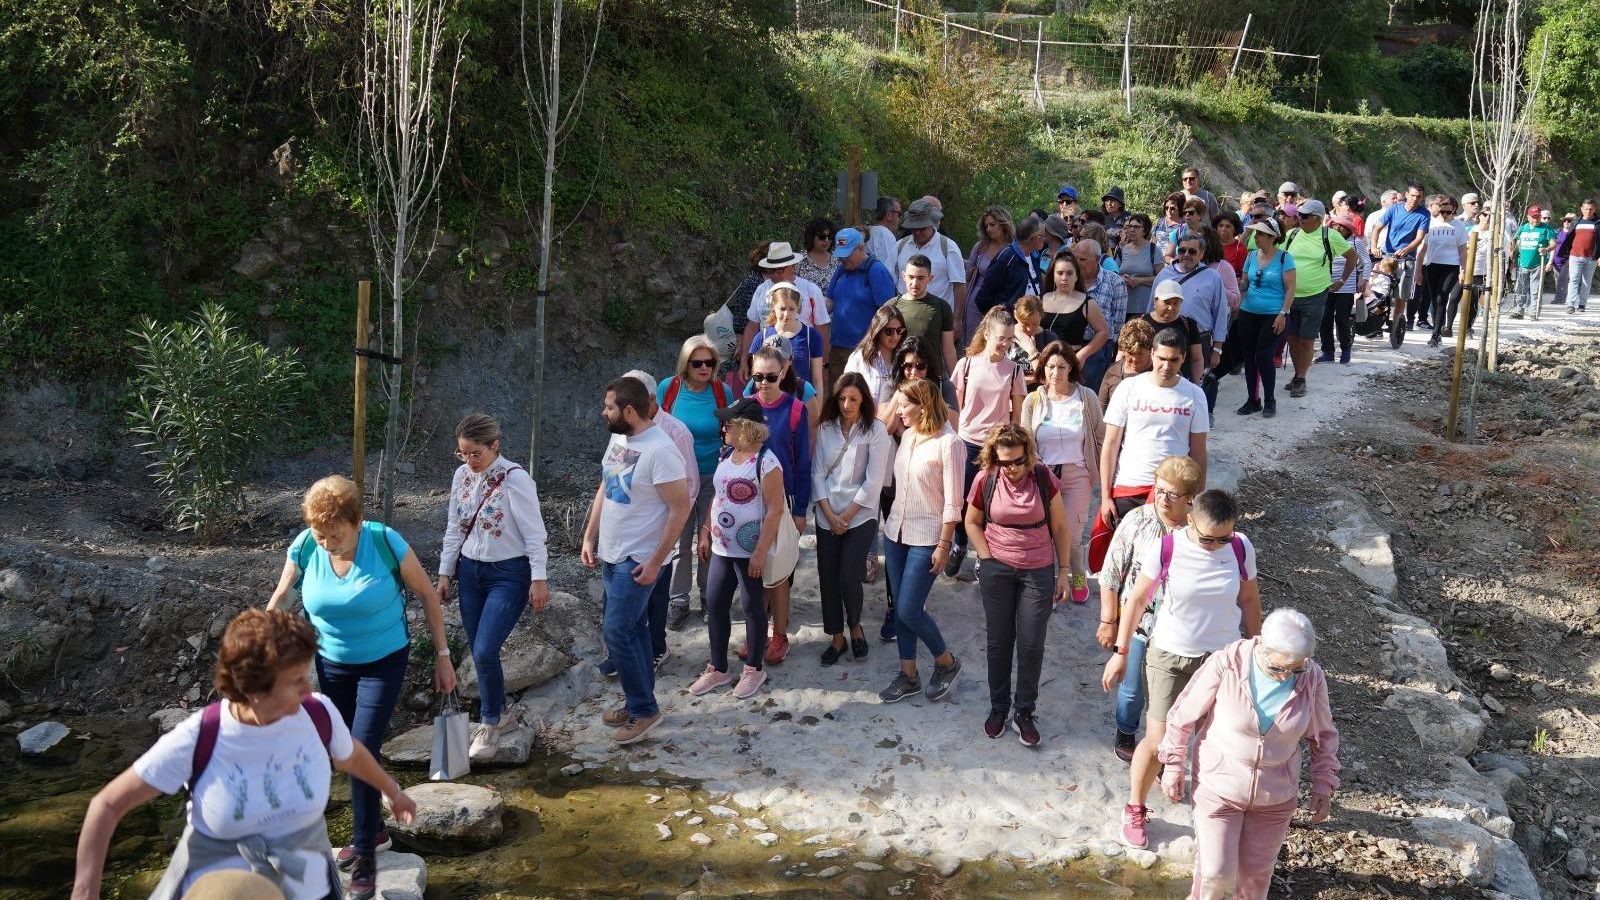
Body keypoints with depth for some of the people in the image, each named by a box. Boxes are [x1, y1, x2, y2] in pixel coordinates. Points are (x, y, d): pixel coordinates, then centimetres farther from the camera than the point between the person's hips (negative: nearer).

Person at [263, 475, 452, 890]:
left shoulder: (386, 543, -25)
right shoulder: (304, 548, -17)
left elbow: (427, 594, -11)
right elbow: (280, 598, 1)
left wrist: (442, 655, -8)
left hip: (383, 662, -4)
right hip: (332, 665, 4)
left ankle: (366, 852, 7)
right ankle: (374, 829, 38)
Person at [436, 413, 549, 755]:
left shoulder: (514, 479, -16)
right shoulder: (461, 476, 4)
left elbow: (533, 532, -15)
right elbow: (453, 529, 12)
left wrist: (538, 579, -16)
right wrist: (445, 573, 12)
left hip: (509, 574, -6)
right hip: (470, 571, 7)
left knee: (485, 651, -15)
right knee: (478, 653, 10)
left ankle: (490, 721, 7)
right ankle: (501, 714, 29)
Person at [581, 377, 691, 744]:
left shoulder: (660, 450, -22)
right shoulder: (618, 439, 6)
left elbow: (681, 508, -21)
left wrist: (655, 562, -20)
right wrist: (589, 538, 11)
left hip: (638, 561, -8)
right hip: (610, 555, 8)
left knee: (618, 633, -7)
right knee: (633, 630, 16)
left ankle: (644, 709, 7)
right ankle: (639, 702, 28)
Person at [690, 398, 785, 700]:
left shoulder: (766, 462, -18)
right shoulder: (726, 455, 6)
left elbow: (775, 511, -20)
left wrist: (760, 552, -21)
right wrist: (706, 533, 13)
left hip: (749, 552, -8)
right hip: (721, 549, 8)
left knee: (752, 607, 6)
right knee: (714, 605, 11)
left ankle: (754, 670, 21)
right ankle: (717, 669, 24)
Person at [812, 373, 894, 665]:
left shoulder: (876, 430, -7)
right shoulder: (825, 429, 4)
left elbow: (873, 482, -10)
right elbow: (817, 473, 3)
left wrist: (846, 517, -9)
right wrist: (829, 515, -6)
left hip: (860, 517, -3)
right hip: (827, 517, 3)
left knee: (848, 578, -10)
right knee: (827, 578, 4)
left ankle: (855, 628, 18)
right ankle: (837, 638, 20)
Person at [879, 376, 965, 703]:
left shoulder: (948, 443, -16)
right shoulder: (907, 435, 5)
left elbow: (953, 502, -15)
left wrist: (943, 545, -15)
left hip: (927, 537, -7)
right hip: (896, 530, 7)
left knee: (909, 610, -6)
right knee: (900, 607, 11)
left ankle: (946, 662, 19)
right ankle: (908, 675, 24)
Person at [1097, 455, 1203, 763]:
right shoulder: (1137, 521, -15)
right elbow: (1111, 576, -6)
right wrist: (1108, 622, -3)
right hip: (1136, 624, 0)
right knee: (1132, 689, 18)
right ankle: (1125, 734, 46)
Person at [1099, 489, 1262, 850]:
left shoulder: (1241, 548, -12)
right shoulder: (1165, 549, -19)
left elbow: (1250, 601, 4)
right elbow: (1138, 600, -6)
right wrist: (1121, 652, 0)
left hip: (1222, 658, 2)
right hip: (1169, 657, -2)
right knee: (1157, 742, 0)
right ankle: (1135, 810, 23)